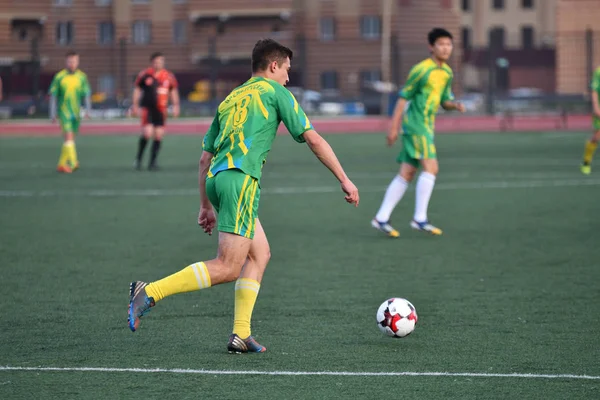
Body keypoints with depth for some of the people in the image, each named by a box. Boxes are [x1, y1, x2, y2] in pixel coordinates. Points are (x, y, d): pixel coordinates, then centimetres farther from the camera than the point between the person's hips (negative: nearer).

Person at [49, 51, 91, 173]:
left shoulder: (82, 77, 3)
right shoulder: (59, 77, -3)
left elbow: (87, 95, 3)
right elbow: (53, 96, 1)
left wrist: (88, 110, -10)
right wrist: (52, 114, -2)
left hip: (76, 112, 3)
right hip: (64, 111, -3)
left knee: (70, 139, 10)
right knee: (68, 136, -16)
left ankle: (62, 164, 21)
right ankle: (72, 162, -20)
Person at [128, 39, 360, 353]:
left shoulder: (230, 99, 26)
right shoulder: (274, 92, 8)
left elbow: (205, 158, 26)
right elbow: (313, 139, 5)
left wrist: (206, 205, 31)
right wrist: (344, 180, 10)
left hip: (216, 178, 8)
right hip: (241, 178, -8)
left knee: (260, 253, 16)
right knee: (228, 268, -11)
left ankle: (241, 334, 7)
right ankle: (150, 292, -20)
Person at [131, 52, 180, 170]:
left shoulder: (168, 76, 4)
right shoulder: (144, 75, -3)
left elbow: (173, 91, 15)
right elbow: (137, 90, 7)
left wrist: (176, 106, 10)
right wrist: (135, 106, 5)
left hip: (161, 110, 3)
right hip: (147, 108, -3)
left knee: (158, 136, 0)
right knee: (147, 133, -15)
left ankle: (152, 162, 10)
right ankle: (138, 159, 4)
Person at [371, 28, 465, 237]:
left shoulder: (447, 73, 13)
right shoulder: (421, 70, -12)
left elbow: (444, 101, 21)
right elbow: (403, 97, -10)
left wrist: (456, 105, -2)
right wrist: (393, 127, -12)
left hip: (427, 126, 9)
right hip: (415, 123, -9)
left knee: (406, 174, 7)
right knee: (431, 167, -17)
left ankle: (381, 218, 9)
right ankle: (420, 218, -15)